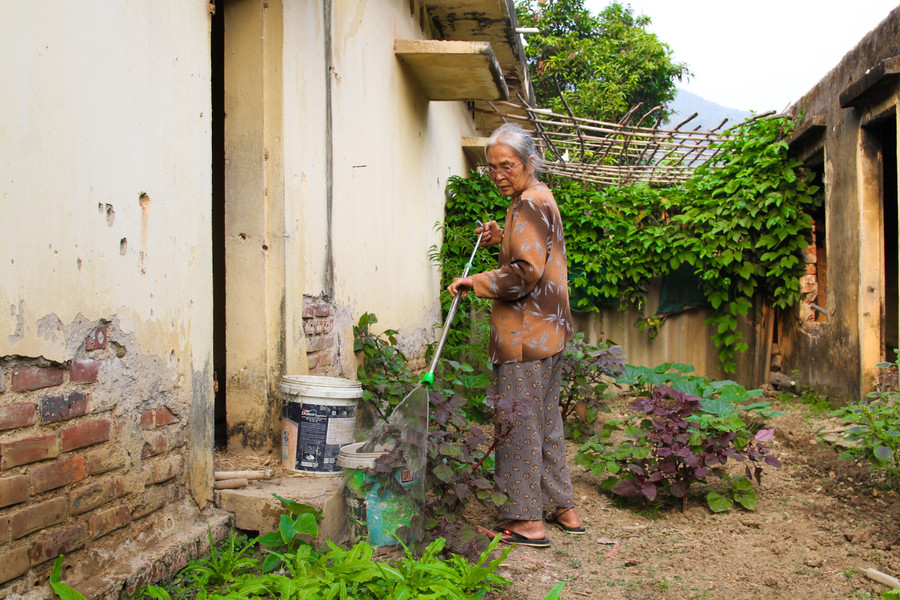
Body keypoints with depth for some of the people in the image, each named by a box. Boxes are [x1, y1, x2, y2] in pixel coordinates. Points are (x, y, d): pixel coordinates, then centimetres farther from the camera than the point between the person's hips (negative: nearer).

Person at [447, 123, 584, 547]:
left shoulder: (529, 203, -13)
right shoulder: (541, 198, 18)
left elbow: (527, 271, -22)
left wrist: (476, 283, -15)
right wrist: (501, 239, 15)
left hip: (525, 335, -11)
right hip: (548, 333, 11)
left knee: (518, 424, -4)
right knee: (546, 420, 16)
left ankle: (527, 520, 2)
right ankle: (563, 509, 23)